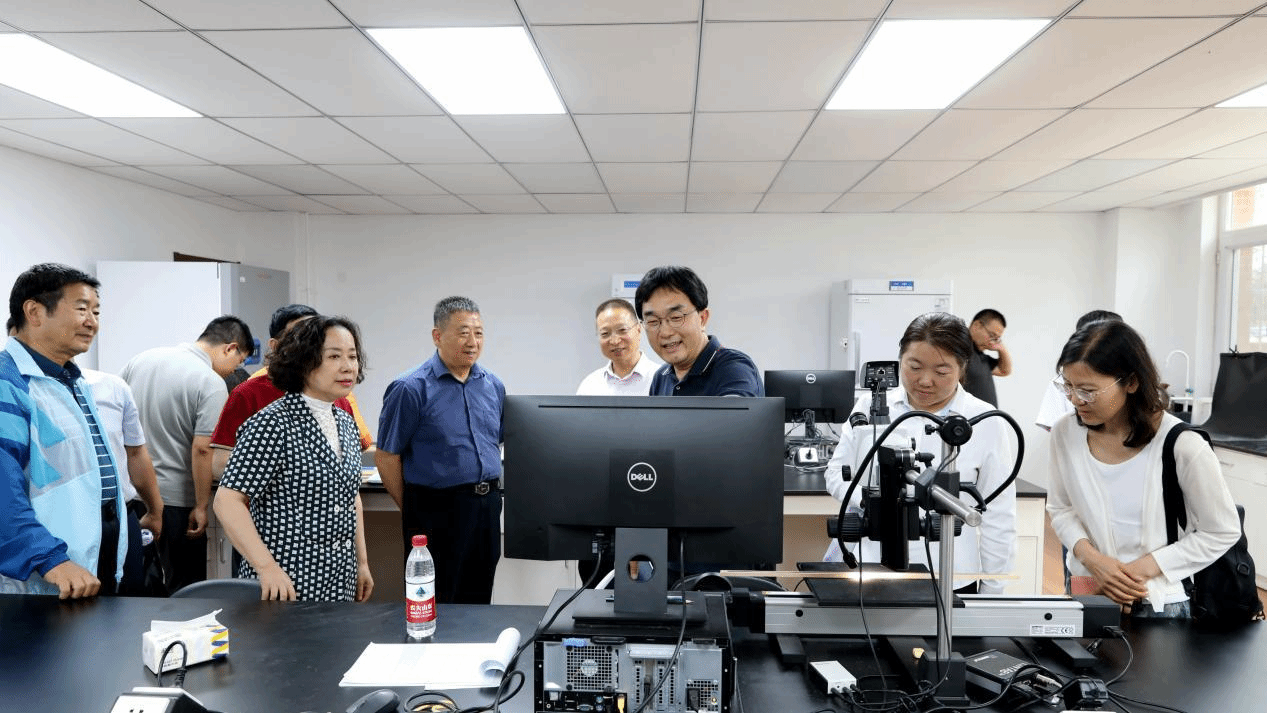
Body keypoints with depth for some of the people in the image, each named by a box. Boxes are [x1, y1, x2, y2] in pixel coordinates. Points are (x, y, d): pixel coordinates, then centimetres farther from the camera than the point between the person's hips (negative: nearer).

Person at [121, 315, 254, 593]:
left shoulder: (142, 358, 7)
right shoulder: (212, 383, -15)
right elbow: (202, 449, -20)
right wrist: (201, 506, -13)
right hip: (173, 498, -7)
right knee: (185, 587, 6)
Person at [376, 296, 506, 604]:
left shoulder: (494, 385, 7)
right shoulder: (411, 388, -11)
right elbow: (386, 457, -8)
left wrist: (487, 492, 12)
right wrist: (412, 510, -2)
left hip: (488, 509, 6)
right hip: (438, 510, -5)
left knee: (478, 604, 16)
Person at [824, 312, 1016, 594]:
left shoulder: (985, 423, -2)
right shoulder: (871, 406, 3)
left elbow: (998, 518, 1)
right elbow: (837, 473, 9)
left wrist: (992, 592, 2)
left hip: (947, 581, -1)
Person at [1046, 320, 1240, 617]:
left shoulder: (1182, 446, -19)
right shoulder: (1065, 432, -9)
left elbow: (1222, 532, -7)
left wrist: (1143, 568, -14)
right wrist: (1090, 557, -14)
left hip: (1157, 604, -3)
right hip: (1086, 593, 3)